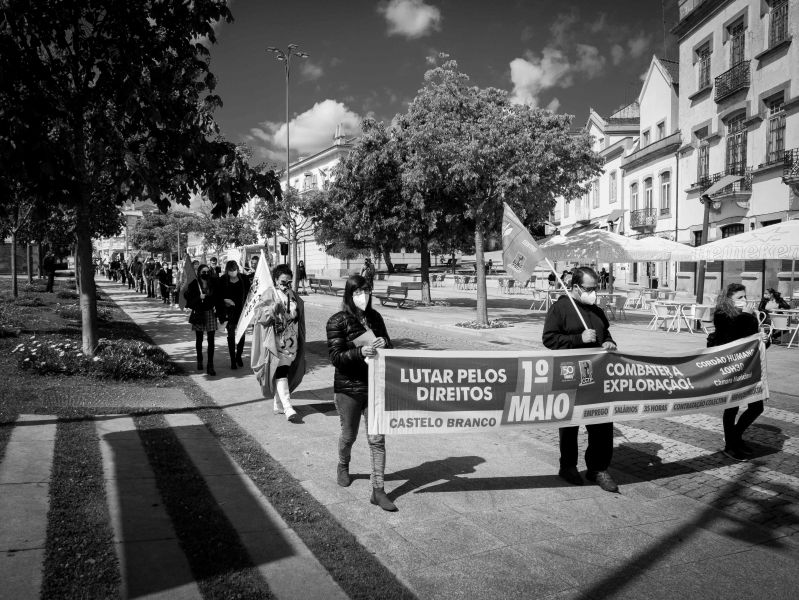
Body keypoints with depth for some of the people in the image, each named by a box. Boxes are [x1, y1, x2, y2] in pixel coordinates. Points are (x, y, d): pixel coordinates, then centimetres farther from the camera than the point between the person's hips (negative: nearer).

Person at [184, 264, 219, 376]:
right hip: (198, 314, 0)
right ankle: (199, 361, 33)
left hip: (210, 313, 1)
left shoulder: (213, 283, 0)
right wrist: (199, 297, -18)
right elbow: (187, 296, -7)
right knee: (199, 339, 12)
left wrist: (215, 306, -1)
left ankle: (210, 366, -4)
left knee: (211, 340, -6)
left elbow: (217, 297, 12)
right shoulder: (194, 284, -5)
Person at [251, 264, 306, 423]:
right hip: (275, 342, -5)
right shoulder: (270, 296, -5)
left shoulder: (295, 299, 8)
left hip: (290, 342, 5)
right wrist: (273, 308, -32)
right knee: (280, 373, -13)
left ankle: (278, 405, 26)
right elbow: (259, 316, -15)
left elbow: (299, 319, 17)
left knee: (282, 374, 13)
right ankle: (288, 409, -18)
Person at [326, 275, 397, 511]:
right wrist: (360, 352, -29)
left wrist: (384, 343, -11)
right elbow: (335, 356, -13)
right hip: (348, 388, -3)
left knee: (377, 438, -1)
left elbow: (388, 344, 13)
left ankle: (378, 490, 6)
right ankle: (343, 466, 47)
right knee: (349, 436, 15)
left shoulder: (374, 317, 4)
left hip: (375, 386, 3)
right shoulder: (338, 321, -9)